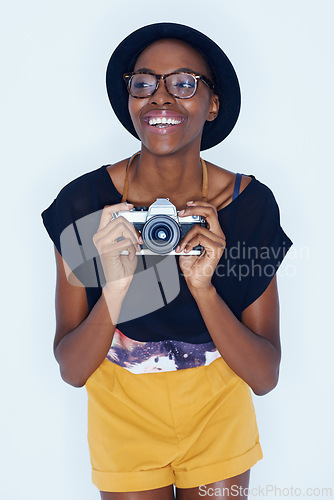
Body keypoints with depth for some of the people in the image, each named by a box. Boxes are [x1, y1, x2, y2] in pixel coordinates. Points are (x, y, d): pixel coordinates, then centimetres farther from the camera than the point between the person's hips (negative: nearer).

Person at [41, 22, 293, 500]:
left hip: (219, 421, 1)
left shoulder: (250, 203, -18)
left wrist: (203, 288, -32)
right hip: (124, 420, 0)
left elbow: (265, 377, -17)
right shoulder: (84, 203, -19)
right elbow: (71, 370, -16)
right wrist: (116, 287, -33)